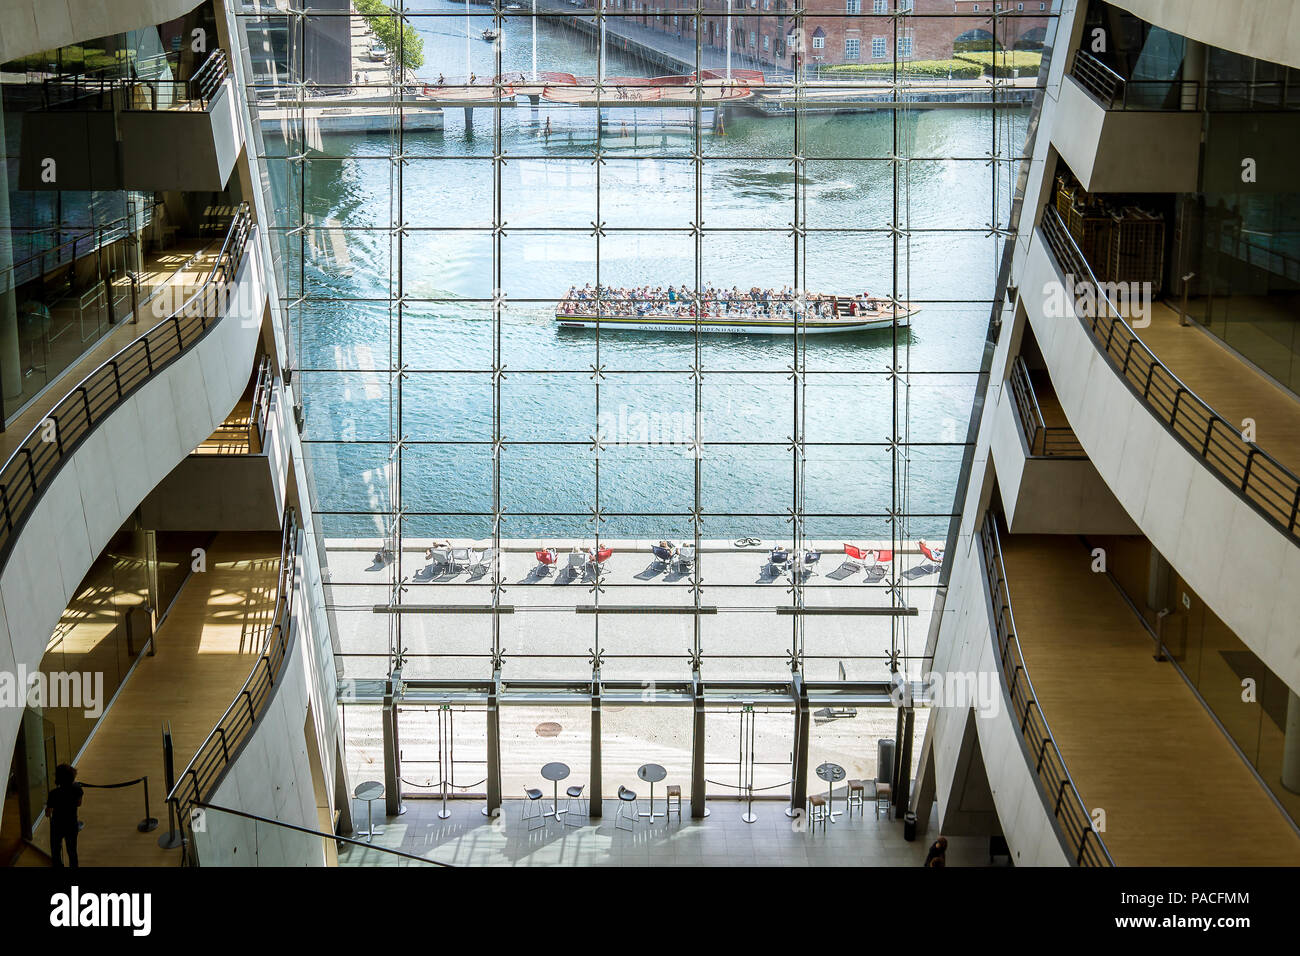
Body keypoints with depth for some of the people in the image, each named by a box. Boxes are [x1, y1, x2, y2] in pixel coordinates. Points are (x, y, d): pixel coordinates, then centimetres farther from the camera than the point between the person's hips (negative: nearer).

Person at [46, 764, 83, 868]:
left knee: (56, 852, 20)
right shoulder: (77, 789, -17)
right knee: (72, 851, 23)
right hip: (72, 825, 3)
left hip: (57, 827, -3)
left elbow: (48, 813, -17)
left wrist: (47, 803, 1)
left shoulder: (54, 794, -28)